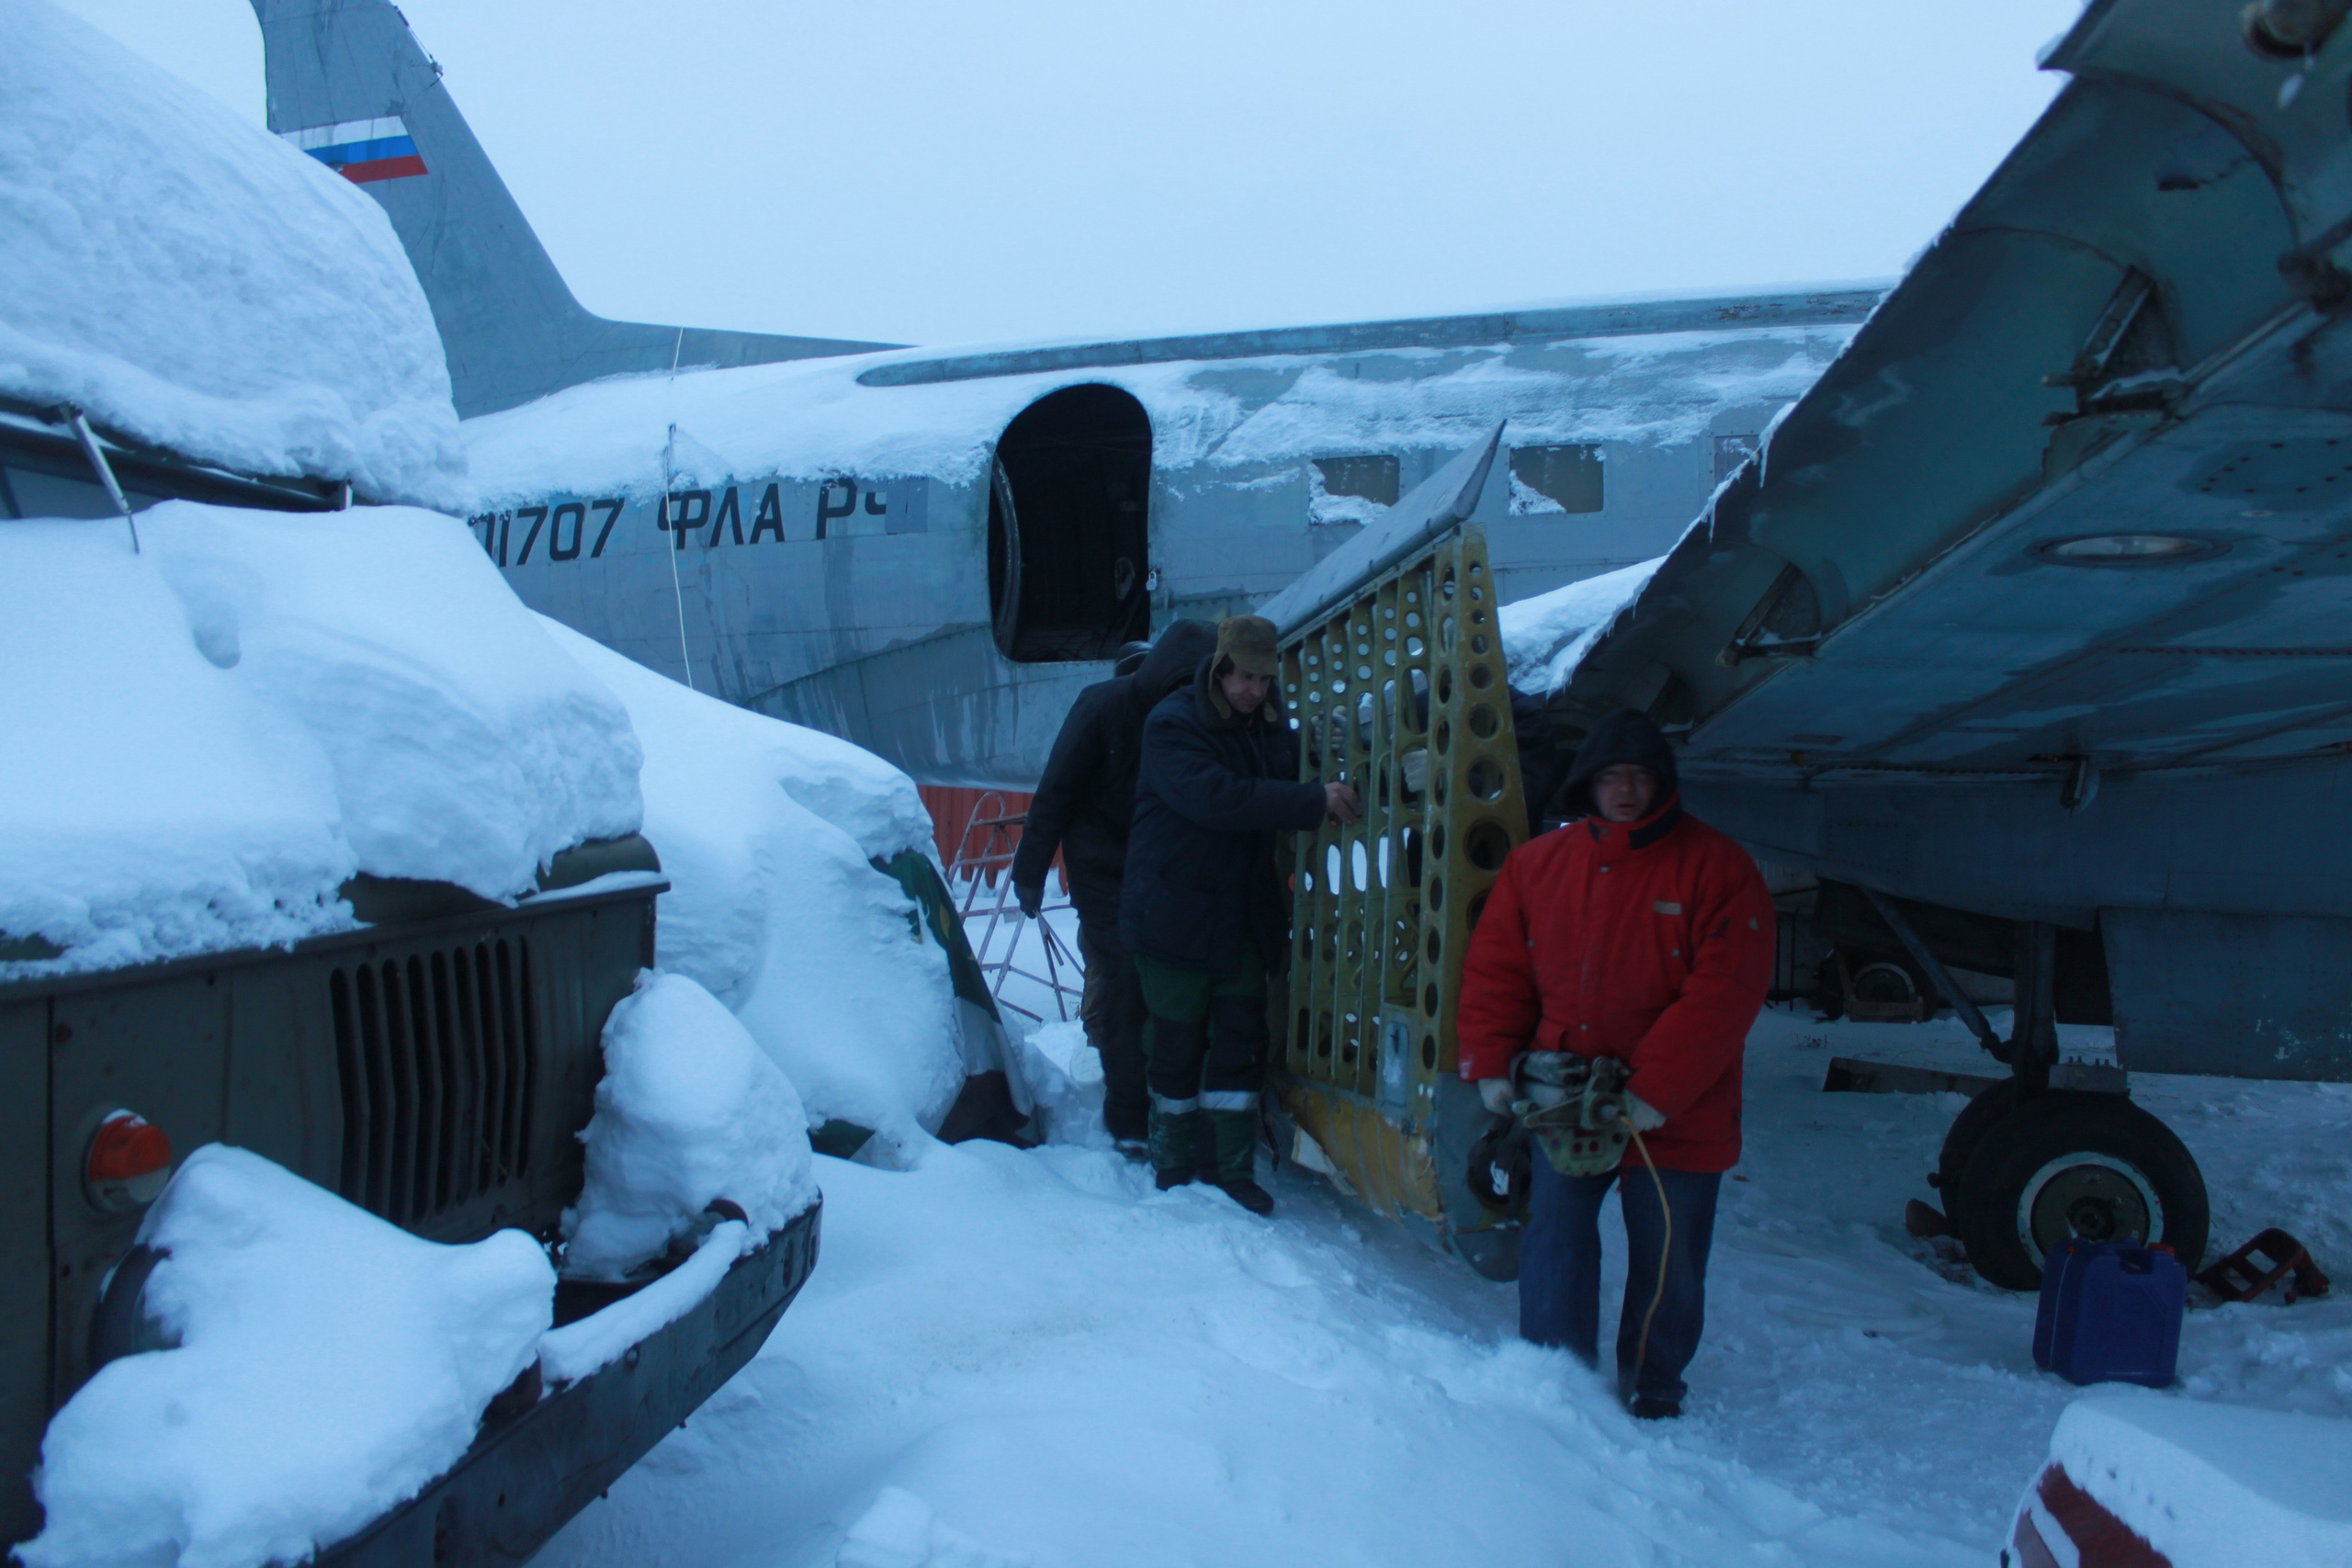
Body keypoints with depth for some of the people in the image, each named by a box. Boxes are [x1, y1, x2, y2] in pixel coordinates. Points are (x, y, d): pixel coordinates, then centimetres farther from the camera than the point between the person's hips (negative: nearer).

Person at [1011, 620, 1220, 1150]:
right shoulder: (1104, 705, -14)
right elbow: (1056, 790, -10)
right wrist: (1029, 871, -9)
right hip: (1105, 872, -3)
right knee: (1124, 985, -6)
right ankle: (1130, 1121, 1)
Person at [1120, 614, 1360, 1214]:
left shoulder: (1269, 722, 6)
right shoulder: (1174, 725, -17)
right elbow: (1217, 797, -31)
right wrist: (1314, 801, -34)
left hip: (1245, 914, 6)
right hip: (1175, 912, -6)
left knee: (1242, 1041, 5)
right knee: (1177, 1044, 5)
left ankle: (1234, 1169, 15)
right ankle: (1173, 1165, 23)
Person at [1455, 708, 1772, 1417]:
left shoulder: (1716, 868, -9)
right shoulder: (1537, 863, 4)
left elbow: (1724, 993, -15)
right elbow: (1496, 969, 7)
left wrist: (1657, 1091, -20)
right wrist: (1491, 1065, -2)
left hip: (1676, 1118, -2)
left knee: (1667, 1265, 11)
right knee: (1553, 1241, 1)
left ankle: (1652, 1388, 31)